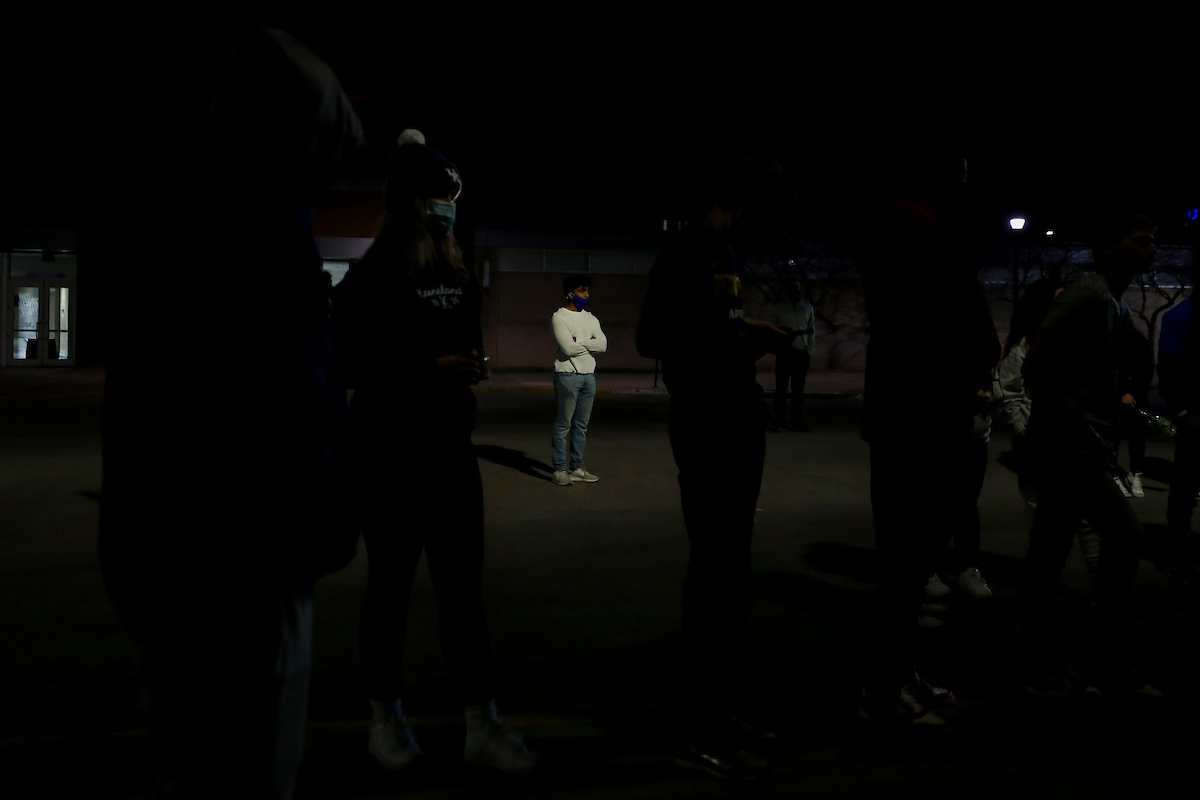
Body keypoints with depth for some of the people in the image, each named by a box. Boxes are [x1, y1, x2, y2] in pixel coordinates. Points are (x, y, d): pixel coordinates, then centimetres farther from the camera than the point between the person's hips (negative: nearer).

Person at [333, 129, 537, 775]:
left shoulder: (460, 276, 11)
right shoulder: (370, 277, -7)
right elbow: (348, 365, -12)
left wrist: (472, 362, 1)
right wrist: (431, 366, -17)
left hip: (451, 449, 5)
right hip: (390, 455, -5)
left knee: (464, 585, 4)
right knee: (390, 583, 6)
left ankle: (482, 725, 9)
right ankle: (385, 716, 23)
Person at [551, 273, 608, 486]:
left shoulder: (590, 319, 15)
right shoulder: (559, 317, -5)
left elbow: (603, 345, 2)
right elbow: (568, 348, -16)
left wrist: (579, 342, -9)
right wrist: (590, 344, -1)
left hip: (588, 375, 6)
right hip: (568, 375, -6)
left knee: (581, 425, 8)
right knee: (563, 425, -4)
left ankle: (577, 467, 15)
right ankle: (560, 469, 1)